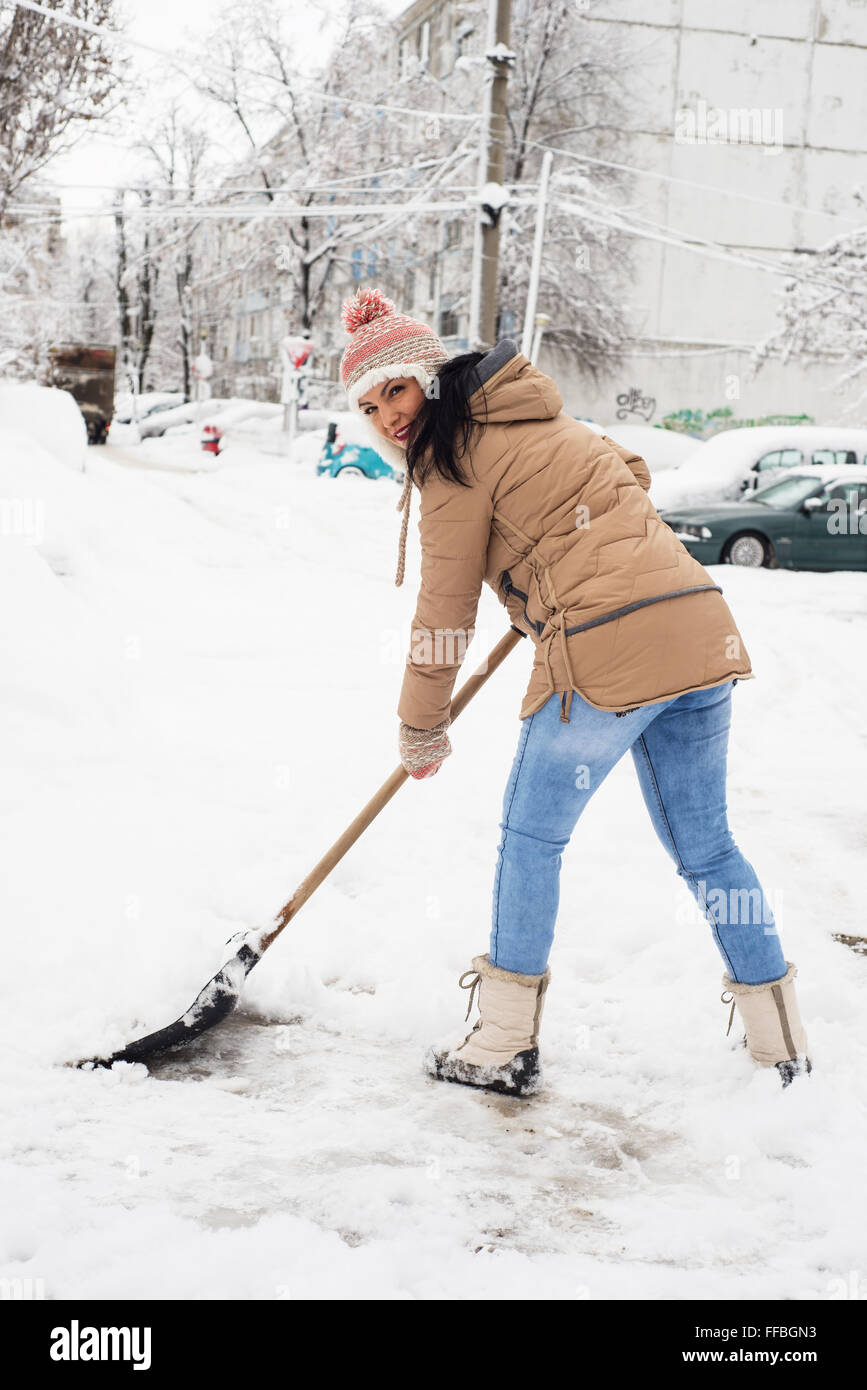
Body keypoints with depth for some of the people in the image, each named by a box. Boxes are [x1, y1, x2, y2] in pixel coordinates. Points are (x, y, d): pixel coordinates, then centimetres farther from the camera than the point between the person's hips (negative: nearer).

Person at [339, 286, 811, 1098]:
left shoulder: (454, 458, -3)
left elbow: (446, 612, 0)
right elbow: (631, 474, 37)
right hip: (702, 633, 8)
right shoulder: (534, 418, 21)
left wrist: (421, 731, 11)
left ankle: (505, 1048, 14)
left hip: (606, 651, -8)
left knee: (531, 837, 7)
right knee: (704, 847, 17)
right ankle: (782, 1040, 25)